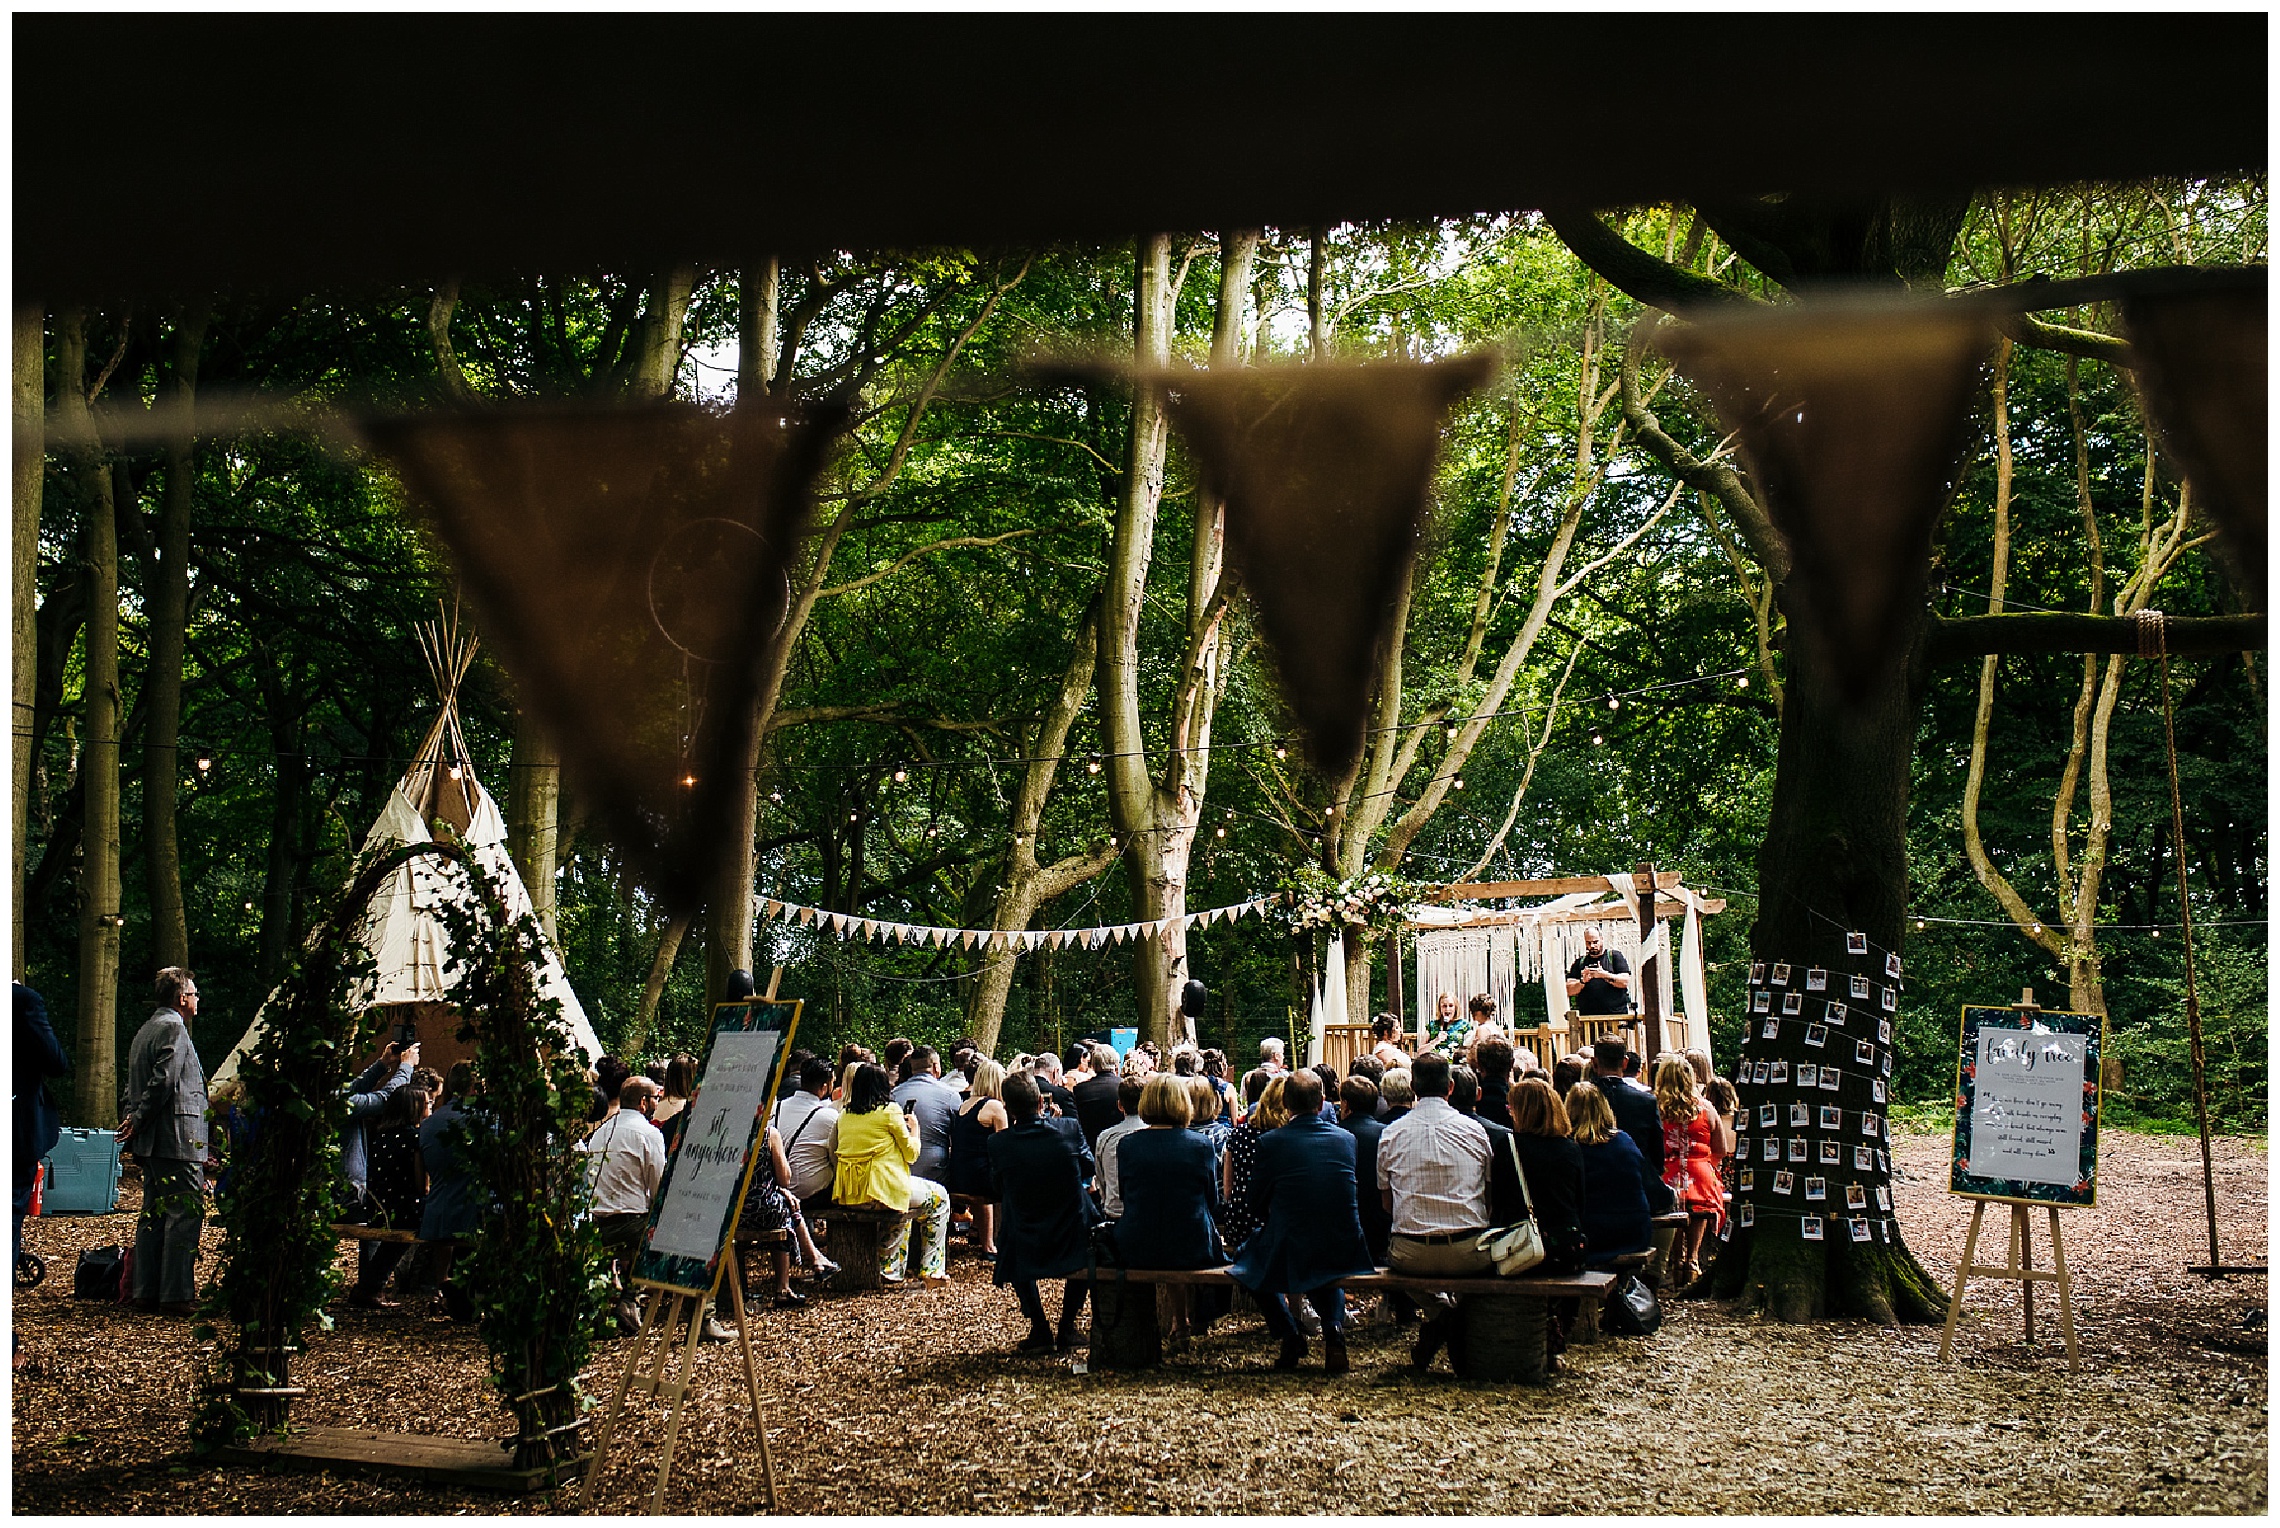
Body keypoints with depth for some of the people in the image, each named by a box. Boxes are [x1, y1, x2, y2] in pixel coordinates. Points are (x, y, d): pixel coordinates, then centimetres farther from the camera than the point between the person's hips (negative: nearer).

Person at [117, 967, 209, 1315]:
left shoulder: (144, 1031, 20)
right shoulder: (174, 1028, -10)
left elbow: (129, 1083, 19)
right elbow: (164, 1081, -20)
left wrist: (131, 1119, 12)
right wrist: (138, 1120, -12)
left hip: (151, 1142, 10)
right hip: (177, 1138, -10)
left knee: (154, 1213, 13)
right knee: (185, 1213, -8)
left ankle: (146, 1291, 14)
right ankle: (177, 1294, -10)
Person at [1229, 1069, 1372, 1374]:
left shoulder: (1271, 1142, -10)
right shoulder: (1347, 1140, 0)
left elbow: (1257, 1208, 2)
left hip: (1289, 1256, -3)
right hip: (1345, 1254, 3)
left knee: (1250, 1254, 31)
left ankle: (1290, 1337, 21)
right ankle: (1333, 1327, 14)